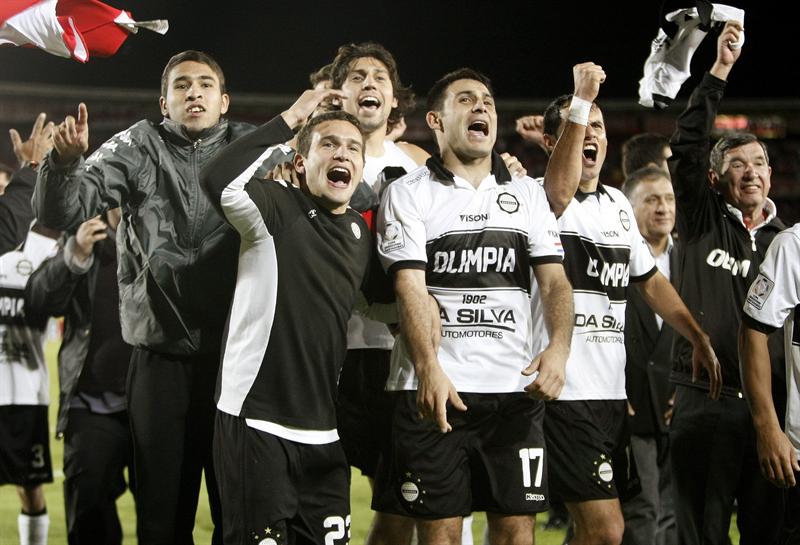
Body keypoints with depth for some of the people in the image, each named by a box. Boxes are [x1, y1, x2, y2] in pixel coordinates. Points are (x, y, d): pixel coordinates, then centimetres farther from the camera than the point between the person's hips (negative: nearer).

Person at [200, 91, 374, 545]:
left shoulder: (360, 231, 13)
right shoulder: (277, 207, -8)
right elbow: (220, 182, -28)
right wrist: (291, 118, -22)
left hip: (323, 433, 7)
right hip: (257, 422, -7)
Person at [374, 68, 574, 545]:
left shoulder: (529, 195, 15)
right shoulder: (409, 194, 4)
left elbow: (554, 280, 7)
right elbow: (410, 287, -8)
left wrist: (558, 348, -14)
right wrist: (428, 370, -24)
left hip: (515, 388, 3)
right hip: (435, 388, -3)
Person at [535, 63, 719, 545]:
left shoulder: (618, 204, 17)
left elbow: (650, 282, 27)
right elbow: (560, 189, -32)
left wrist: (699, 338, 24)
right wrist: (580, 102, -32)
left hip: (611, 392, 8)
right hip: (563, 392, -8)